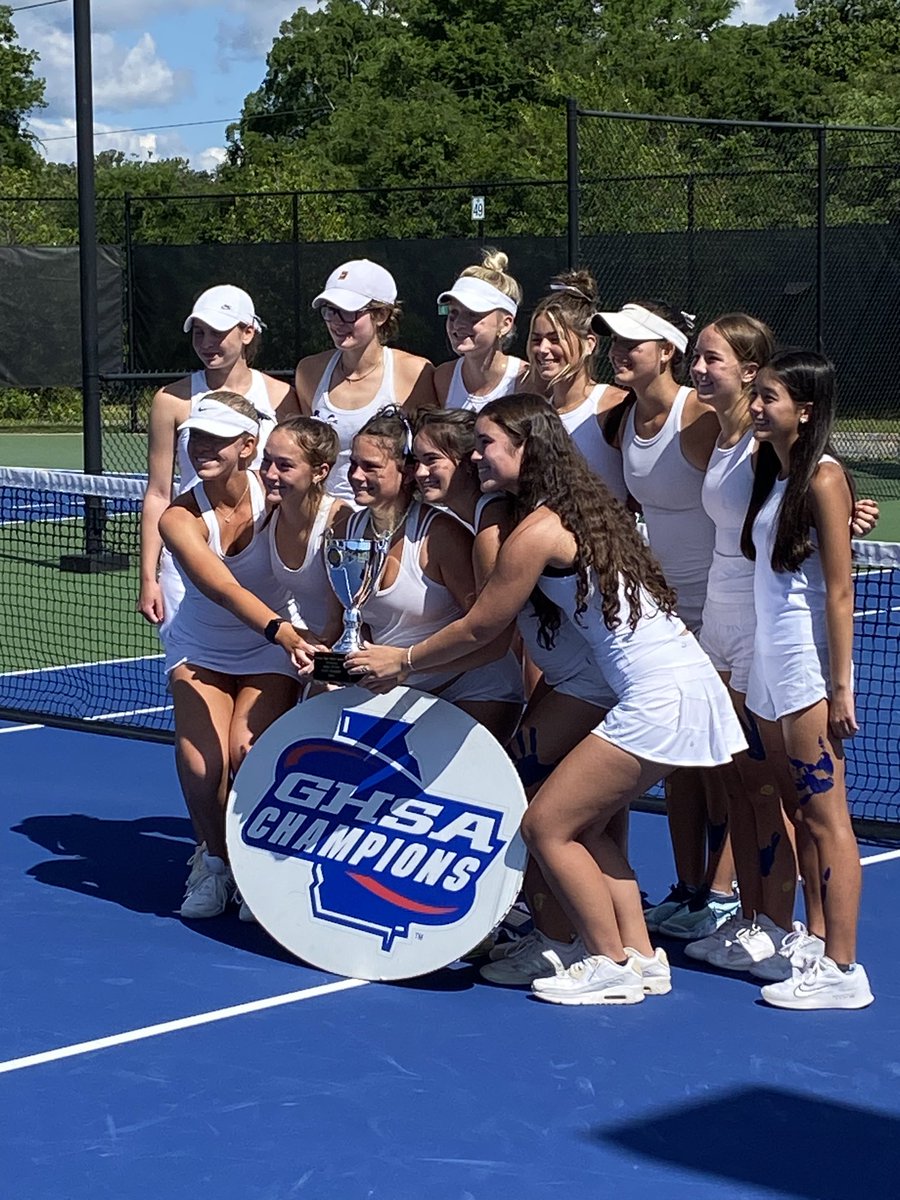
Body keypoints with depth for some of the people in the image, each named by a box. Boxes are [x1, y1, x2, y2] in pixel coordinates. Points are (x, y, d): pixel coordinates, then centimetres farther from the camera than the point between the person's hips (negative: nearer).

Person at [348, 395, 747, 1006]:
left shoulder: (538, 531, -13)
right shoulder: (583, 508, 14)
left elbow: (479, 629, -4)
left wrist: (402, 660, 9)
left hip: (661, 697, -10)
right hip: (682, 683, 10)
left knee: (547, 825, -2)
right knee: (583, 824, 16)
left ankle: (611, 966, 7)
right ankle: (641, 956, 19)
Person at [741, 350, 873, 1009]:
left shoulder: (822, 478, -10)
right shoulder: (773, 473, 14)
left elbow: (840, 590, -14)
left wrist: (840, 687, -16)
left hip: (808, 665, -8)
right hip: (769, 666, 8)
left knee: (825, 818, -7)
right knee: (795, 812, 10)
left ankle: (842, 969, -5)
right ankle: (811, 944, 16)